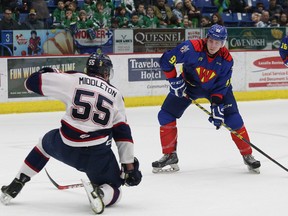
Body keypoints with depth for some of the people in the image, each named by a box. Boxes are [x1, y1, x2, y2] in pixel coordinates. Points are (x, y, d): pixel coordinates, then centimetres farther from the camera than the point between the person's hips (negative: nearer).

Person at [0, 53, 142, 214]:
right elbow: (123, 133, 8)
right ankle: (101, 193, -20)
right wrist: (130, 166, 12)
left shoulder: (74, 80, 3)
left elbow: (33, 82, 4)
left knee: (46, 142, 35)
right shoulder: (115, 94, 10)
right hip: (97, 154, -1)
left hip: (65, 147, 1)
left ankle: (15, 185, 33)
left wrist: (50, 73, 27)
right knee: (113, 192, 18)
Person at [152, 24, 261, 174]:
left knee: (233, 119, -12)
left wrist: (217, 107, -26)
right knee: (166, 115, -7)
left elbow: (221, 87, -17)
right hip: (188, 84, 0)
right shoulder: (191, 48, -31)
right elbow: (166, 61, -22)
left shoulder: (226, 60, -22)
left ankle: (247, 156, 4)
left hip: (214, 87, 0)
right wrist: (175, 81, -22)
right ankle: (170, 157, 5)